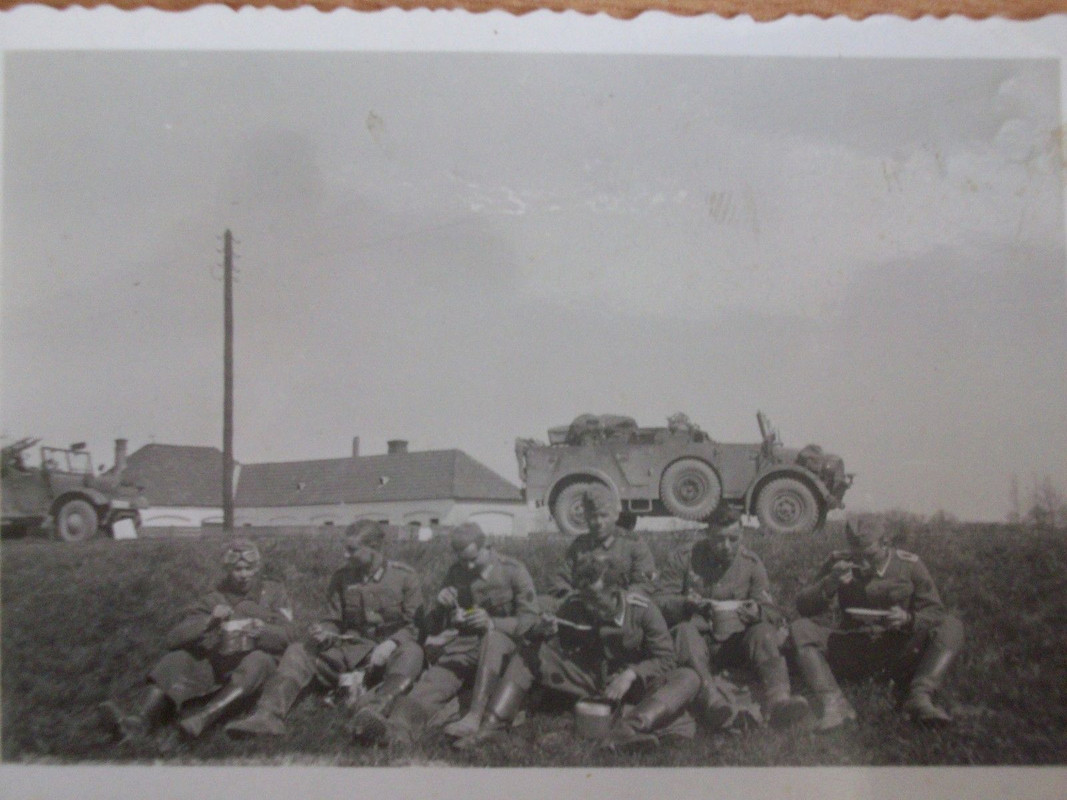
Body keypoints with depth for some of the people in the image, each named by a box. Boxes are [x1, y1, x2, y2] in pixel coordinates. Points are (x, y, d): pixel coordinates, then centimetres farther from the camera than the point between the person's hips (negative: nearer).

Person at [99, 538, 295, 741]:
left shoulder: (274, 593, 7)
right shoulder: (215, 599, 9)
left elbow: (284, 637, -5)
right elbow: (174, 638, -1)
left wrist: (257, 631, -24)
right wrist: (209, 621, -18)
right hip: (216, 664, 3)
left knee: (258, 661, -35)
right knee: (179, 660, -21)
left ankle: (202, 718, -51)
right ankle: (140, 719, -44)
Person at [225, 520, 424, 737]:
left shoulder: (405, 576, -1)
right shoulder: (342, 578, 9)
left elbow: (415, 626, -4)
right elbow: (335, 621, 13)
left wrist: (391, 644, -22)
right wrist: (324, 632, -10)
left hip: (391, 651, -4)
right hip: (352, 649, 4)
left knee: (412, 653, -38)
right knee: (297, 651, -14)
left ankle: (374, 707, -63)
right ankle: (267, 716, -33)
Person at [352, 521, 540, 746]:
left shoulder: (513, 570, 2)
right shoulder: (455, 573, 15)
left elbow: (530, 619, -5)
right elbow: (432, 628, 18)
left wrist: (492, 623, -22)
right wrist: (440, 605, -6)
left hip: (502, 643, -3)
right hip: (462, 647, 3)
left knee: (492, 638, -39)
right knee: (434, 681, -29)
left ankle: (475, 717, -49)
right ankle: (396, 727, -59)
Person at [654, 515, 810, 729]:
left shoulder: (752, 563, 7)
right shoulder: (683, 557, 1)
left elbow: (772, 612, 3)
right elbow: (660, 601, -2)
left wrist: (757, 612, -22)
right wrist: (685, 603, -25)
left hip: (735, 642, 2)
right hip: (698, 638, -1)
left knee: (764, 631, -28)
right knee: (685, 630, -34)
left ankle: (779, 697, -53)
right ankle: (712, 696, -58)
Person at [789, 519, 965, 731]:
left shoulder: (910, 565, -3)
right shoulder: (839, 562, -1)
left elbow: (935, 612, -4)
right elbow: (803, 608, -4)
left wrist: (909, 619, -25)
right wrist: (829, 584, -22)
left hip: (899, 648, 0)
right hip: (852, 652, 0)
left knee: (952, 626, -19)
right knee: (800, 629, -21)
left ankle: (919, 698, -35)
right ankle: (834, 703, -36)